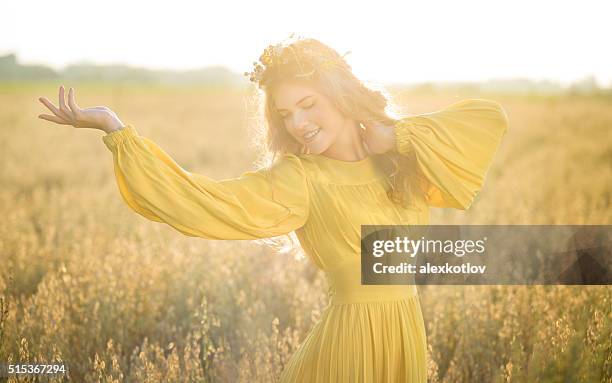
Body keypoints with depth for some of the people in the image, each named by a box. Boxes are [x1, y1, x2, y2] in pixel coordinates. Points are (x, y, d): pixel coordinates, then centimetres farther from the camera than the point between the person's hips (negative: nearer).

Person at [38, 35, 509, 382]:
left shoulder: (400, 156, 2)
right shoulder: (297, 180, -10)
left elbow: (489, 117, 0)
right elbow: (204, 201, -21)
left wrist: (397, 136, -9)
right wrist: (114, 126, -22)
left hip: (409, 332, 4)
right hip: (349, 335, -4)